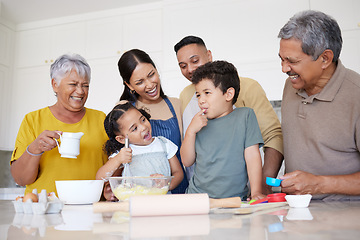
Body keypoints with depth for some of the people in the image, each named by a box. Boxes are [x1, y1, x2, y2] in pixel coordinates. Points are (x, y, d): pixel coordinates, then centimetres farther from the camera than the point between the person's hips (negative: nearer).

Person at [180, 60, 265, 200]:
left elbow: (252, 156, -3)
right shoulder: (200, 123, 12)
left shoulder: (244, 115, 2)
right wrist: (191, 131, -4)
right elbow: (187, 161, 9)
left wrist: (256, 192, -11)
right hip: (197, 196, 3)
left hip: (234, 198, -2)